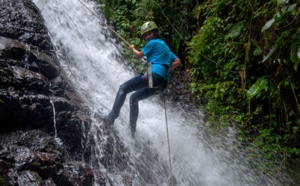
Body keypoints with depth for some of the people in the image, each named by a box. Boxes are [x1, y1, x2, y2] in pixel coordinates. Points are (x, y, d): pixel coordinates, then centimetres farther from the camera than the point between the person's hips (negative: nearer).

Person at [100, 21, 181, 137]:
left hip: (154, 75, -9)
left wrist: (132, 49, 31)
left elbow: (139, 55, 11)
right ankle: (132, 129, 14)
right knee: (134, 97, 20)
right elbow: (178, 61, 28)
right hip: (162, 82, 9)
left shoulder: (153, 42, 3)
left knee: (123, 88, -6)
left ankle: (112, 116, -18)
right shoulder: (165, 46, 29)